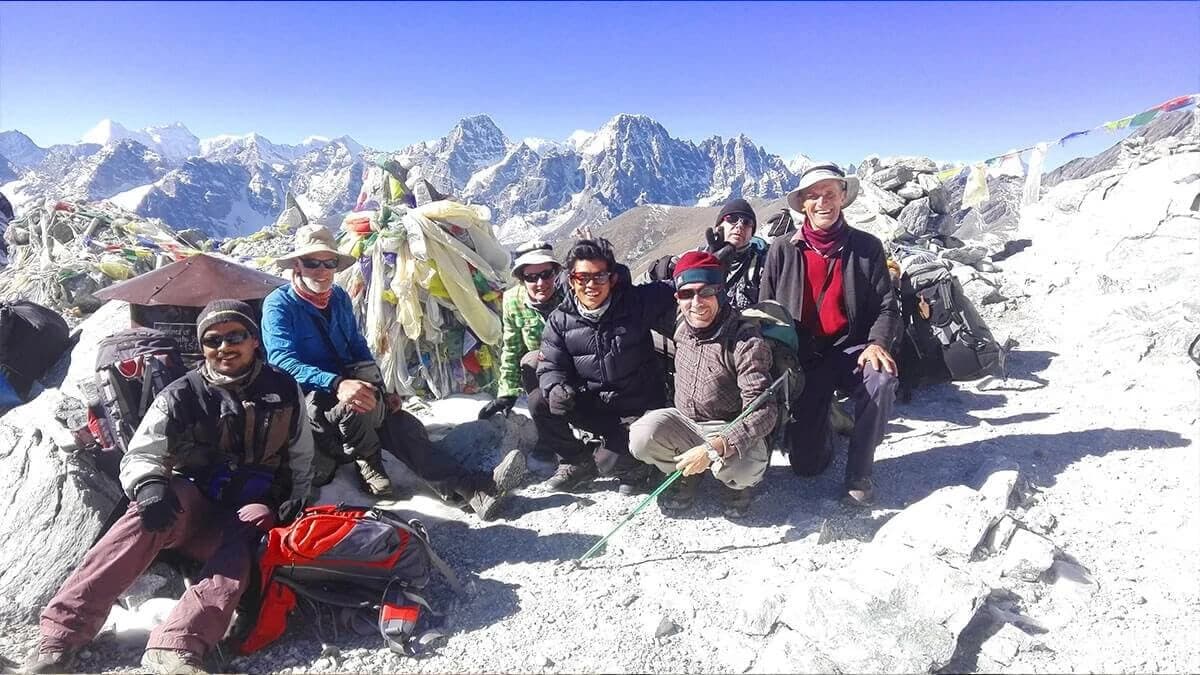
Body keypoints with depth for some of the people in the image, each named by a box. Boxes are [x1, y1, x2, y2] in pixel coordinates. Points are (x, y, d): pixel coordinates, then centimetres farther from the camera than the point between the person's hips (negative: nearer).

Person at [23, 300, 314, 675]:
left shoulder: (285, 390, 4)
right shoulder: (182, 395, 0)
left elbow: (301, 459, 13)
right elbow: (140, 456, -5)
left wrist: (294, 507, 2)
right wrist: (148, 484, -27)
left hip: (254, 510, 0)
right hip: (191, 506, 0)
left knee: (239, 546, -34)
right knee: (159, 503, -33)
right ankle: (65, 626, -34)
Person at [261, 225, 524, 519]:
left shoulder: (339, 298, 9)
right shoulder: (279, 305, -9)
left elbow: (359, 350, 16)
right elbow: (283, 361, -23)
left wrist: (382, 392, 1)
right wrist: (336, 384, -39)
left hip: (346, 389, 5)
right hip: (308, 401, -5)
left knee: (402, 424, -22)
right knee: (361, 404, -37)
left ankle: (474, 489, -36)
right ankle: (366, 461, -6)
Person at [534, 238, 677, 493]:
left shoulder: (638, 302, -10)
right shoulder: (560, 319, -4)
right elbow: (551, 366, -3)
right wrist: (556, 387, -26)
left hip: (637, 409, -3)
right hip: (589, 403, 4)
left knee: (611, 463, -25)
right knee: (539, 402, -18)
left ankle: (634, 464, 17)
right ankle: (577, 463, 7)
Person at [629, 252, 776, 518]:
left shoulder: (747, 341, -22)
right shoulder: (681, 330, -4)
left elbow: (763, 411, -26)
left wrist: (713, 449, -36)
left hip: (730, 431, -4)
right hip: (684, 423, 4)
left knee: (746, 468, -35)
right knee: (642, 436, -25)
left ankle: (734, 479, 5)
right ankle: (687, 474, 7)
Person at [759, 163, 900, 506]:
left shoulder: (867, 247, 2)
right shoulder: (782, 250, 1)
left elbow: (886, 306, 0)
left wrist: (877, 343, -20)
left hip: (850, 350, 0)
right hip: (802, 358, 0)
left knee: (881, 380, -36)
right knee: (806, 464, -6)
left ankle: (858, 473, -14)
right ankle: (823, 424, 32)